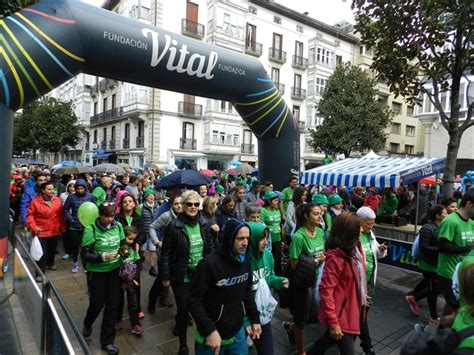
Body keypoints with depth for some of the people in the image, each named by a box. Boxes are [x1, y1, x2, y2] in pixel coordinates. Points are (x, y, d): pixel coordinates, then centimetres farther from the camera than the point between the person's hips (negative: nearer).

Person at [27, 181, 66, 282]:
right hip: (41, 231, -4)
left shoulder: (57, 200, -2)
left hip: (55, 231, 4)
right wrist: (34, 227, -18)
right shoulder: (35, 201, -12)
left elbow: (61, 215, 5)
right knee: (42, 252, -3)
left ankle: (50, 264, 45)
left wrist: (63, 226, 7)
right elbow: (30, 215, -8)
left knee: (52, 249, 20)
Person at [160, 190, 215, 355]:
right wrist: (165, 277, -9)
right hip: (181, 276, -4)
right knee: (183, 309, 7)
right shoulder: (174, 226, -15)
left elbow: (210, 248, 9)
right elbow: (166, 253, -10)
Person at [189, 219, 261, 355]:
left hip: (238, 333, 5)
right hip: (212, 335, -5)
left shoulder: (245, 261, -3)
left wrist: (254, 318, 9)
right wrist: (210, 330, -21)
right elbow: (194, 301, -18)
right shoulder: (209, 263, -22)